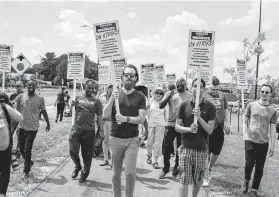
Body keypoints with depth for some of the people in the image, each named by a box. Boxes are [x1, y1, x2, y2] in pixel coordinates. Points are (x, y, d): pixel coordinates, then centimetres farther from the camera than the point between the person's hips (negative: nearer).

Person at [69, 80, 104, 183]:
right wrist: (71, 105, -12)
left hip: (89, 131, 0)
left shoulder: (96, 101, 5)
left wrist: (101, 130, 2)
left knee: (87, 155, 7)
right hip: (76, 129, 1)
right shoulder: (78, 98, 7)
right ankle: (77, 166, 26)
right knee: (73, 151, -5)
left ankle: (84, 174, 26)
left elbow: (99, 116, 7)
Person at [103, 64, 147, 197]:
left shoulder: (140, 97, 2)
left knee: (130, 172, -9)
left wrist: (126, 119, -19)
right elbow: (106, 116, -3)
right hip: (115, 138, 1)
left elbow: (141, 119, -4)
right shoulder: (115, 93, 5)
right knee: (116, 174, 9)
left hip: (132, 139, -1)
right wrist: (111, 99, -18)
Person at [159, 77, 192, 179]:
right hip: (171, 124, 0)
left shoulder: (189, 95, 6)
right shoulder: (169, 93, 4)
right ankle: (165, 169, 17)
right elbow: (161, 106, -5)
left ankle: (176, 168, 25)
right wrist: (169, 96, -19)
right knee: (166, 148, 2)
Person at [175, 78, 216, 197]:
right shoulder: (184, 105, 0)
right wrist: (189, 129, -17)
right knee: (184, 179, -3)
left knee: (198, 181, 13)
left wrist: (199, 118, -20)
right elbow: (177, 127, 1)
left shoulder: (209, 107, -2)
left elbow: (210, 130, -5)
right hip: (186, 147, -1)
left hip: (202, 148, 1)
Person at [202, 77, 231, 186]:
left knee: (216, 152, 9)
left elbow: (226, 110, 15)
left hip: (219, 128, 4)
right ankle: (206, 176, 14)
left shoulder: (222, 96, 10)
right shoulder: (204, 96, -6)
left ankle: (209, 169, 35)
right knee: (206, 153, 1)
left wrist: (227, 123, 4)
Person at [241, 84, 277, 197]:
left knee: (259, 168, 7)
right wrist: (245, 136, -3)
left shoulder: (273, 111, 2)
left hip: (264, 142, 1)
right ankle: (246, 181, 26)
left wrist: (272, 146, -3)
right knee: (249, 164, -6)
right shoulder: (251, 105, 0)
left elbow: (273, 129, 1)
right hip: (250, 140, -1)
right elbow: (246, 122, 4)